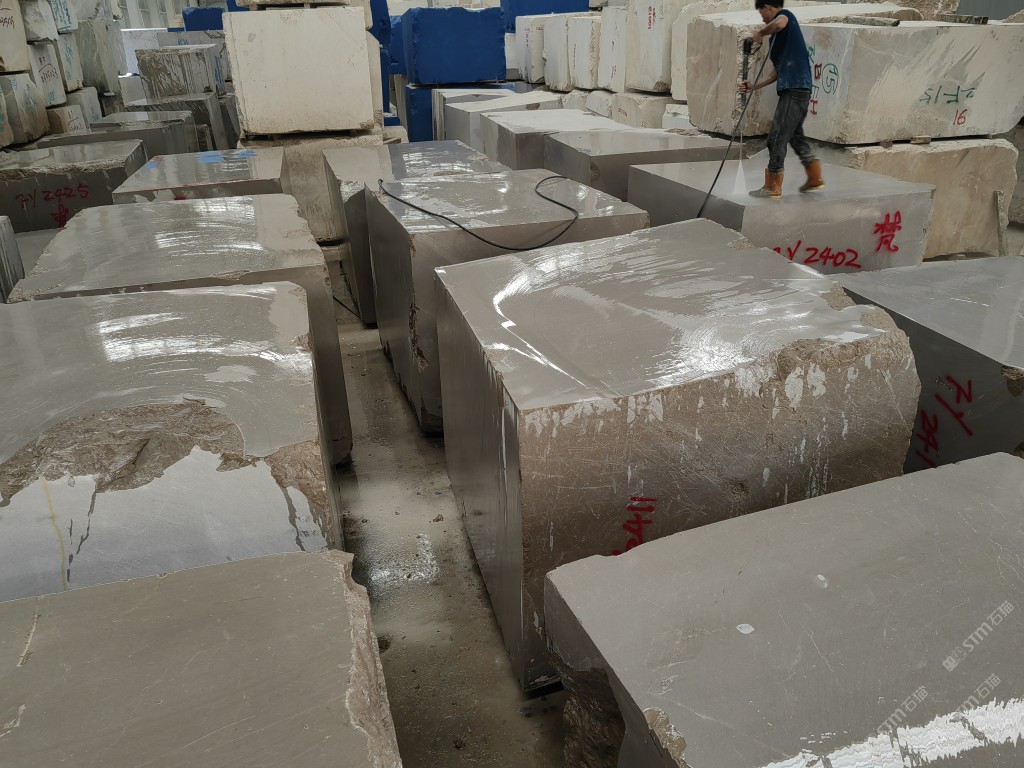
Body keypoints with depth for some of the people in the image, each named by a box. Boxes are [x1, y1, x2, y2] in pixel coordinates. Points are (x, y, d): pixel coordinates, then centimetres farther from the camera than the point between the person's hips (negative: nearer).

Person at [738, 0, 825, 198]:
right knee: (795, 135, 18)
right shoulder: (778, 36, 23)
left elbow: (779, 23, -28)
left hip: (795, 89, -10)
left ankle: (773, 187, 0)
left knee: (777, 138, -6)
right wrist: (754, 86, 21)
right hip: (795, 88, 10)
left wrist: (760, 33, -11)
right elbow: (778, 72, 23)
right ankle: (815, 178, 24)